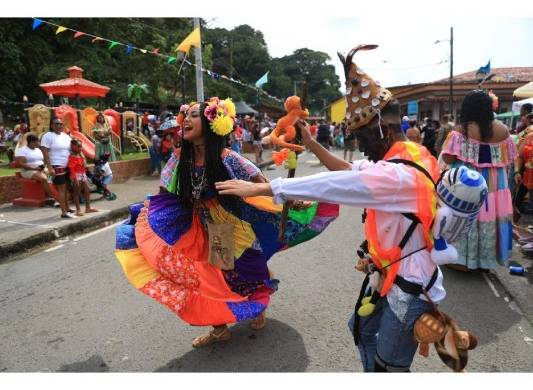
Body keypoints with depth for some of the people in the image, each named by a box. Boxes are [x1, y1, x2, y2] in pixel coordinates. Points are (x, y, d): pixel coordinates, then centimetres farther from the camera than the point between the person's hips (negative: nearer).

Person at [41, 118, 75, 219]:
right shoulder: (48, 136, -7)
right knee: (61, 188, -8)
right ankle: (64, 212, -6)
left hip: (68, 166, 7)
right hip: (57, 166, -7)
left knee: (66, 188, 12)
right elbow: (45, 153, -13)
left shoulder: (66, 136, 14)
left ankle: (67, 208, 22)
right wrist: (49, 168, -20)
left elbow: (71, 150, 19)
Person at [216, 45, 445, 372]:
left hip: (410, 286, -10)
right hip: (393, 276, 10)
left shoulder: (400, 175, -31)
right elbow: (349, 171, 10)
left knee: (389, 366, 8)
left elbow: (333, 185, -34)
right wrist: (313, 145, -1)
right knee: (362, 328, 26)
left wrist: (258, 189, -30)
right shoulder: (400, 158, 2)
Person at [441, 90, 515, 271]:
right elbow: (508, 159, 7)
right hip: (495, 183, 4)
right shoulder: (502, 130, 0)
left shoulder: (462, 130, -14)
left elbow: (448, 158, -17)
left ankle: (463, 260, 14)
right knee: (491, 218, 14)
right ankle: (487, 260, 26)